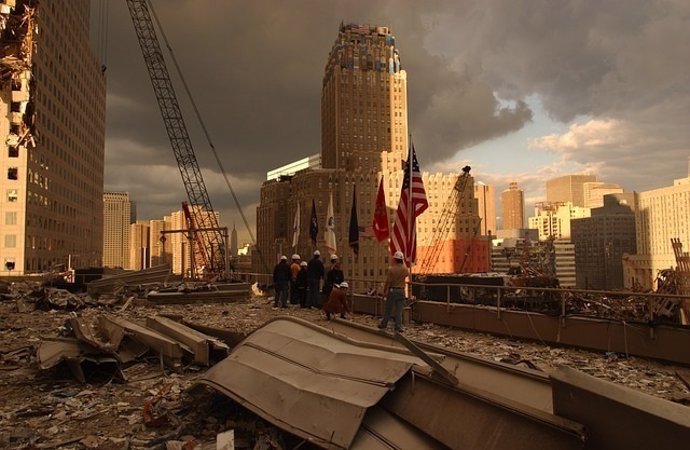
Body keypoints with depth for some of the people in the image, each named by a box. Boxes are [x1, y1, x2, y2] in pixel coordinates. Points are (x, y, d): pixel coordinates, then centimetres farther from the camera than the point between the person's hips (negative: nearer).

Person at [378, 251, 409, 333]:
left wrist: (384, 291, -3)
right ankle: (398, 327, 3)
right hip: (401, 291, 3)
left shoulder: (391, 269, -15)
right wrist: (403, 263, 29)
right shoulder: (404, 269, -3)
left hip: (392, 290, -2)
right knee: (399, 310, 5)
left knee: (388, 309, 9)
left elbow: (388, 281, -14)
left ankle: (383, 324, 20)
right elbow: (408, 274, 23)